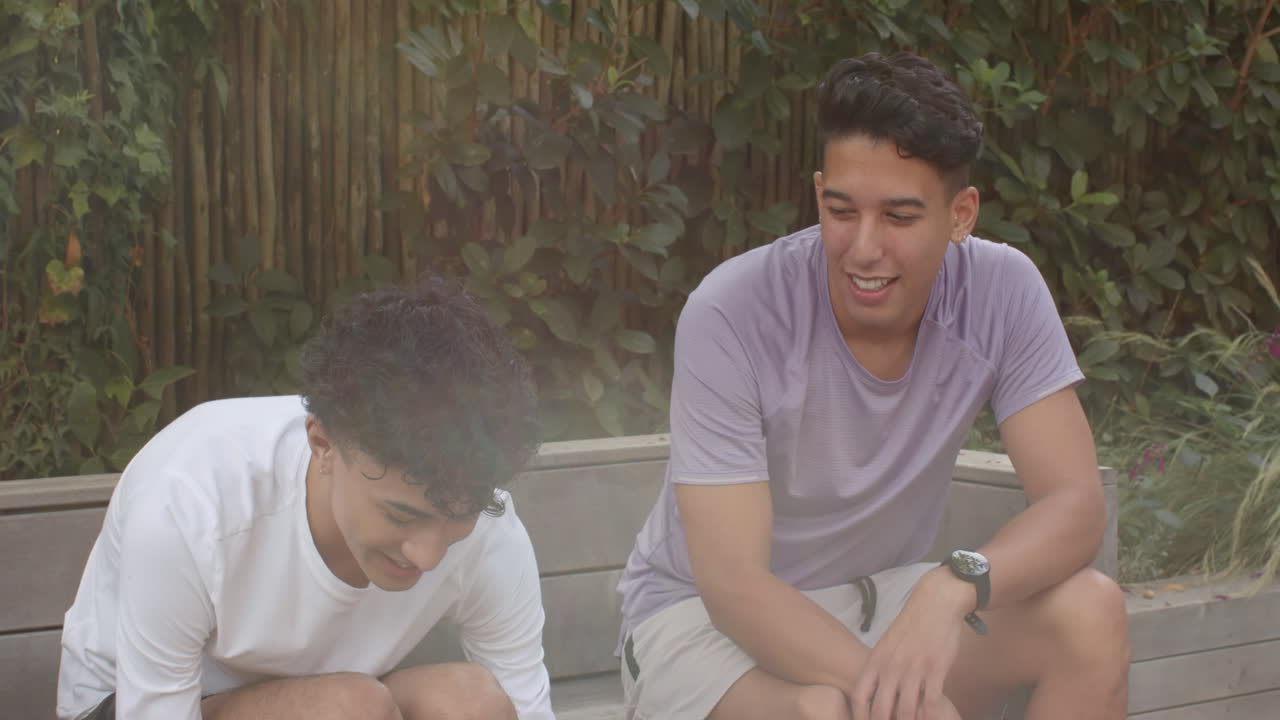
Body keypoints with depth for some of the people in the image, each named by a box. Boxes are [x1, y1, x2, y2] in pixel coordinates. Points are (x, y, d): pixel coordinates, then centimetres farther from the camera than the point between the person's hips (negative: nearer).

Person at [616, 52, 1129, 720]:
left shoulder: (1003, 291, -14)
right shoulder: (730, 314, -25)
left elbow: (1075, 504, -18)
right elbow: (733, 584, -27)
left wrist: (952, 588, -40)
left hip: (876, 602, 5)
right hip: (702, 615, -5)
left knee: (1091, 612, -20)